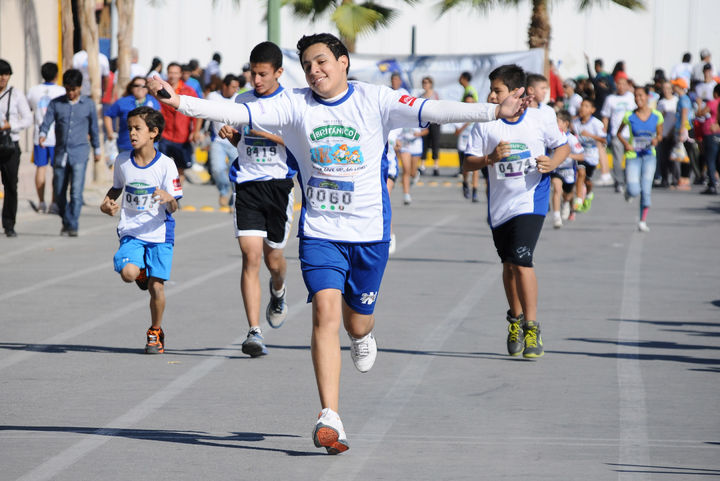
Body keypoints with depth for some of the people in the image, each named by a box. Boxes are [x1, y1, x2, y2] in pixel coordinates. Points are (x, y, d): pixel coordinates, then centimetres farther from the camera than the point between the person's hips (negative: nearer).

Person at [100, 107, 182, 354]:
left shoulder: (166, 164, -9)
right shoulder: (122, 161, 0)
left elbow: (174, 208, -9)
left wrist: (168, 198, -31)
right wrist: (107, 203, 0)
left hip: (159, 234, -2)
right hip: (131, 232, 2)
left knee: (156, 286, -5)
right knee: (128, 273, -24)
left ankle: (155, 332, 19)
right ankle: (142, 275, 15)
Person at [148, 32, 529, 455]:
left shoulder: (375, 101, -5)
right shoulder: (295, 105, -1)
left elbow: (431, 111, -14)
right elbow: (237, 114, -7)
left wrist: (494, 112, -25)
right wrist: (178, 102, -18)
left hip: (369, 233, 0)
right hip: (319, 232, 0)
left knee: (357, 322, 11)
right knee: (325, 311, -17)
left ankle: (364, 334, 53)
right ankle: (330, 418, -20)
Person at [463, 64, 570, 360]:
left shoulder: (538, 120, -4)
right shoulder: (486, 124, -1)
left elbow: (562, 145, 9)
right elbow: (469, 161, -2)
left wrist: (553, 163, -11)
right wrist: (491, 158, -20)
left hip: (530, 200, -3)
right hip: (499, 203, 4)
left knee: (521, 262, -18)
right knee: (509, 265, 16)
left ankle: (531, 327, -11)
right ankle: (515, 318, 37)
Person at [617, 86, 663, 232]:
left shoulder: (656, 116, -2)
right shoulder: (629, 116, -5)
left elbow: (660, 134, 11)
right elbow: (619, 133, 9)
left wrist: (656, 140, -12)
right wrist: (626, 144, -10)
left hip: (649, 155, 1)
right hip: (633, 155, -1)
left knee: (646, 189, -8)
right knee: (634, 191, -12)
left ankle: (643, 221, 2)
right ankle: (629, 191, 27)